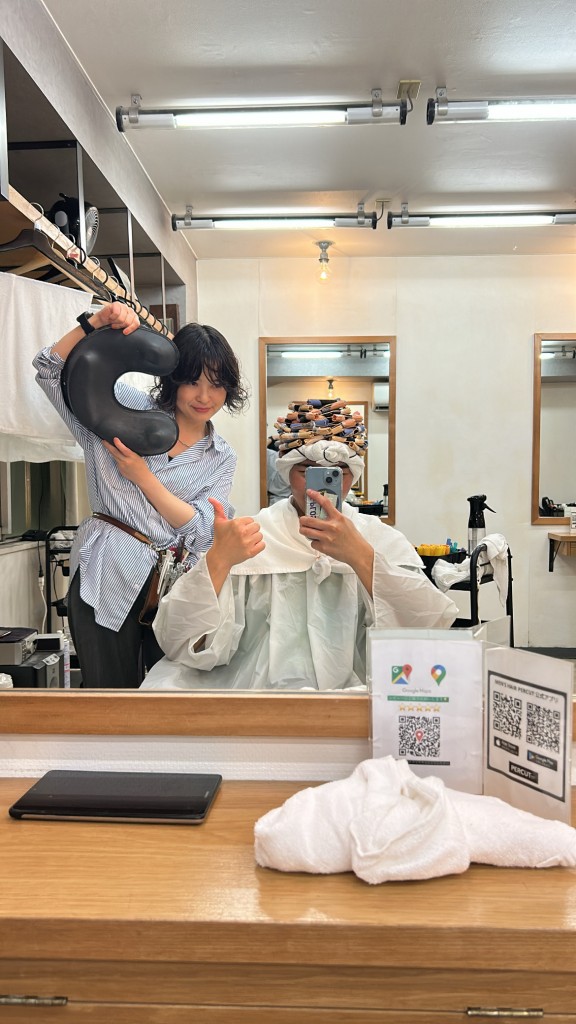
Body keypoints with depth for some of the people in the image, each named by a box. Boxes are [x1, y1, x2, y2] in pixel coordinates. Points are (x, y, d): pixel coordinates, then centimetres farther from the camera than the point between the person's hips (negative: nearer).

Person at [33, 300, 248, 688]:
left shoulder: (222, 457, 10)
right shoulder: (132, 409, 4)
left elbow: (202, 531, -3)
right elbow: (52, 369, 0)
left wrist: (142, 476, -11)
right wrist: (99, 321, -16)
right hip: (109, 577, -2)